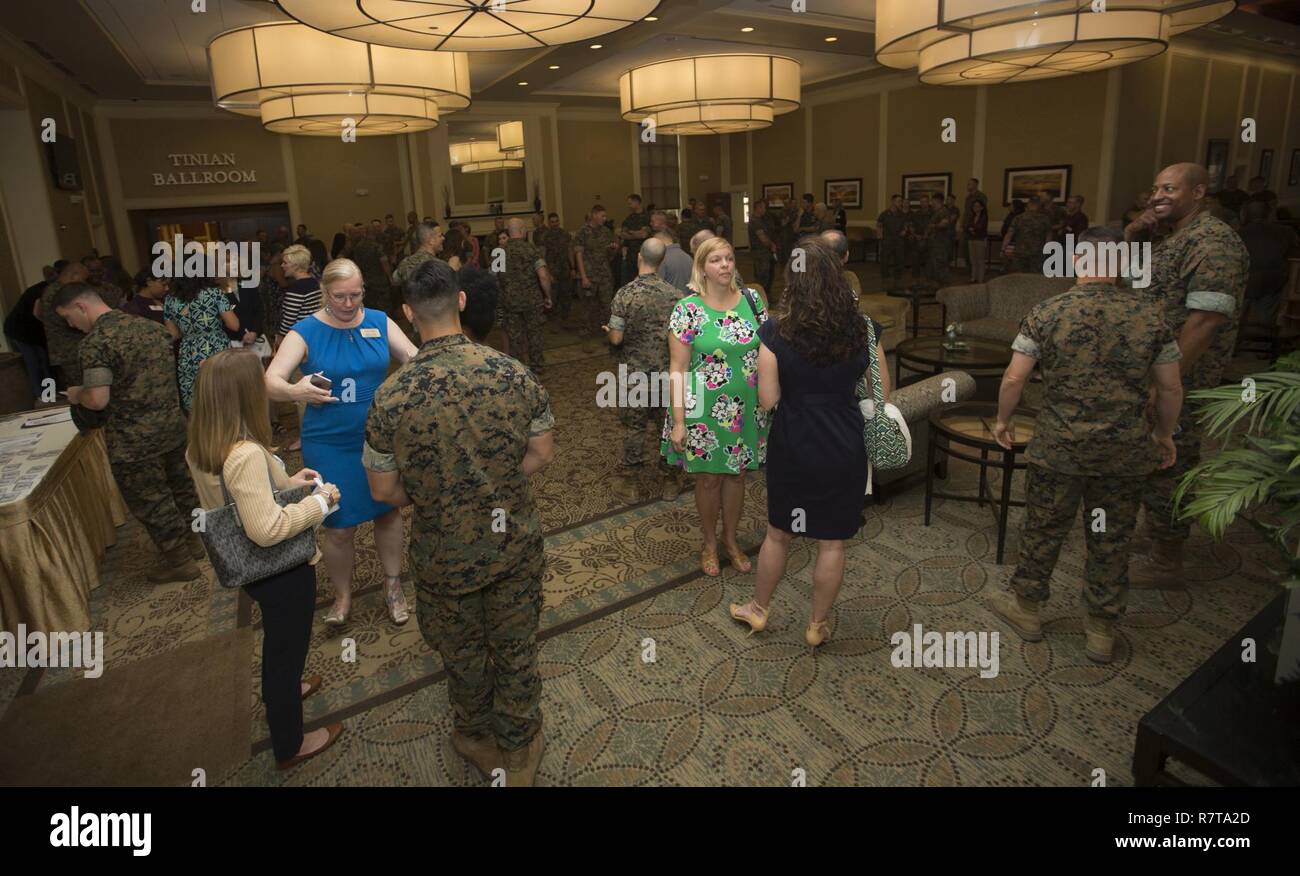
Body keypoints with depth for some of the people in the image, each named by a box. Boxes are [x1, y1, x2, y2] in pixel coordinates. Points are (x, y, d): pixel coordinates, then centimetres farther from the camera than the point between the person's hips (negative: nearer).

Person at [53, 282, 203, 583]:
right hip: (172, 425, 7)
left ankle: (179, 561, 19)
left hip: (134, 440, -7)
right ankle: (193, 541, 36)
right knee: (180, 485, 21)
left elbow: (98, 399, -22)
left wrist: (76, 394, -2)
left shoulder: (94, 342, -18)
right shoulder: (150, 326, 5)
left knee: (149, 501, 8)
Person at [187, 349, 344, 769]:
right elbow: (267, 529, -35)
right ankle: (289, 745, 34)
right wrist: (318, 502, -23)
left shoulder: (200, 447, -5)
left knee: (276, 638, 33)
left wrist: (287, 482, 7)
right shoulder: (246, 453, -34)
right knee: (287, 646, 13)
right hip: (282, 570, -8)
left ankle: (281, 690, 60)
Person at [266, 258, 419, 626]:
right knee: (340, 527, 4)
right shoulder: (306, 331, -8)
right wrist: (295, 391, -40)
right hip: (330, 445, -2)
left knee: (388, 511, 14)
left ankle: (393, 586, 34)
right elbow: (269, 381, -16)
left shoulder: (379, 322, -1)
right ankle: (343, 595, 29)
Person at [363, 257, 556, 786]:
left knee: (464, 656, 24)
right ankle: (519, 752, 44)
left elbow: (383, 490, -9)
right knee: (517, 649, 21)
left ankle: (477, 741, 51)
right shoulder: (515, 375, -16)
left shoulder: (391, 398, -20)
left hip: (446, 557, -1)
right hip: (516, 544, 1)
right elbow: (542, 454, -4)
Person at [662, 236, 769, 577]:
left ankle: (730, 539, 38)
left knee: (737, 474, 16)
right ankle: (709, 543, 34)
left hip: (747, 409, 3)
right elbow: (678, 369, -10)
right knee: (708, 479, 11)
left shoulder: (752, 300, 1)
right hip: (705, 411, -3)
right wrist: (678, 422, -13)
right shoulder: (688, 309, -10)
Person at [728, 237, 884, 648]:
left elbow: (768, 400, -13)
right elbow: (882, 396, 0)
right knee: (832, 542, 14)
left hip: (792, 447, -1)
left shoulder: (775, 331, -13)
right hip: (845, 448, 1)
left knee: (778, 533, 18)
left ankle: (759, 609, 37)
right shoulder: (862, 328, -6)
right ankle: (818, 625, 29)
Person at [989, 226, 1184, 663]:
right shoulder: (1151, 311, -4)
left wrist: (1003, 420, 9)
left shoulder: (1048, 311, -9)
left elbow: (1014, 378, -8)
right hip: (1125, 451, 2)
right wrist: (1164, 433, 18)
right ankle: (1101, 630, 28)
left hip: (1059, 447, -1)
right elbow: (1170, 387, 2)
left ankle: (1025, 606, 32)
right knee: (1112, 539, 14)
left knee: (1044, 528, 14)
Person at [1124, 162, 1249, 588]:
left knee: (1167, 467, 0)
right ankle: (1156, 532, 38)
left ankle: (1166, 565, 13)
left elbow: (1206, 319, -24)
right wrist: (1130, 235, 2)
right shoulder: (1172, 240, 14)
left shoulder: (1212, 242, -17)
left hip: (1178, 377, -9)